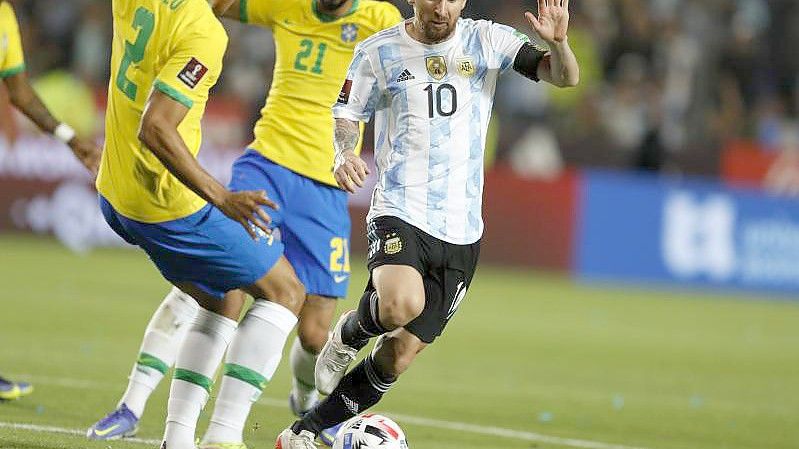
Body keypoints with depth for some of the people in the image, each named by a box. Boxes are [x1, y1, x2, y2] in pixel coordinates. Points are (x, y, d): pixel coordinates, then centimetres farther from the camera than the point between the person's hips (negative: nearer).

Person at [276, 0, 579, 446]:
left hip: (461, 232, 2)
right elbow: (347, 114, 12)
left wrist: (558, 42, -25)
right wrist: (345, 152, -11)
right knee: (402, 305, -33)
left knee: (401, 354, 3)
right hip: (399, 213, -2)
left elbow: (564, 77, -3)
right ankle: (349, 333, 3)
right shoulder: (379, 52, 1)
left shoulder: (487, 41, 2)